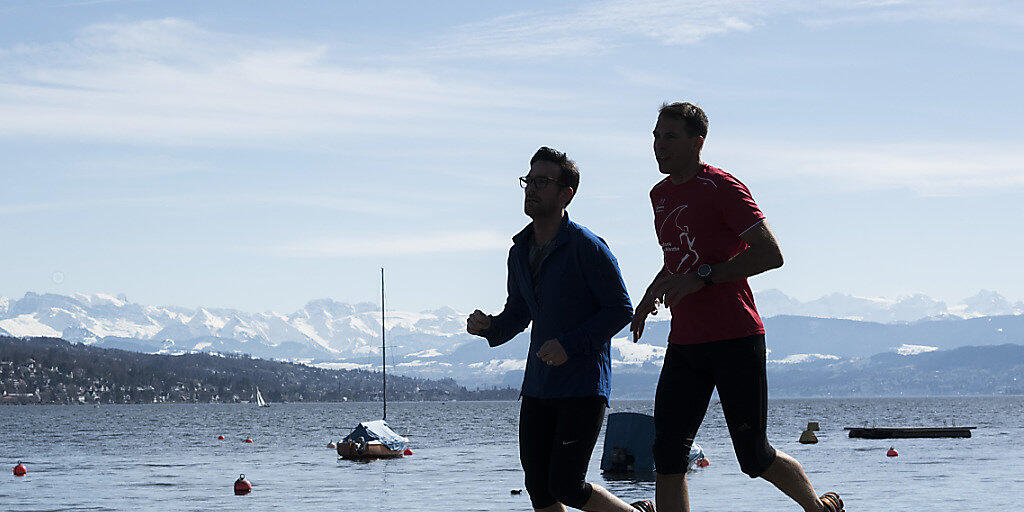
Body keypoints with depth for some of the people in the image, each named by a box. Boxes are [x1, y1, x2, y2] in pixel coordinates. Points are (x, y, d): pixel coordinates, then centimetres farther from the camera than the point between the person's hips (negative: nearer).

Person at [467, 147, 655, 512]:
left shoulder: (587, 247, -11)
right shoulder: (519, 252, 10)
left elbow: (621, 310, -9)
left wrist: (570, 344, -19)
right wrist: (488, 327, -2)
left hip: (584, 387, -7)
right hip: (538, 385, 7)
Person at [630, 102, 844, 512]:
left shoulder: (723, 188, -9)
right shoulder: (661, 194, 16)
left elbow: (770, 254, -17)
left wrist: (701, 278, -22)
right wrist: (652, 293, 16)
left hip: (735, 340, -7)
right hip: (684, 343, 7)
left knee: (755, 459, 0)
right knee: (667, 457, -6)